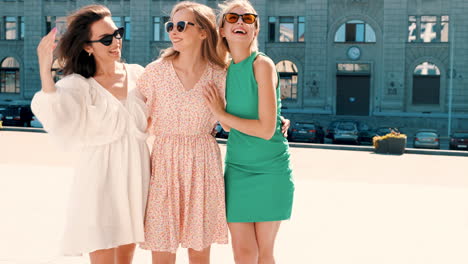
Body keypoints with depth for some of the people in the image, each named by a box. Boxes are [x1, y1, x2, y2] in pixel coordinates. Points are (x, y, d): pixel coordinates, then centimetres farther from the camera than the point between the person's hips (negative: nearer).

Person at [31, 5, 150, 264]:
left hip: (136, 177, 4)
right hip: (100, 179, -4)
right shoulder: (78, 84, -9)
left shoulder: (137, 74, 3)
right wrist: (45, 69, -40)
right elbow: (57, 117, -30)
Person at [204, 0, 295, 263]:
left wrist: (221, 114, -11)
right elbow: (228, 126, 4)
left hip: (269, 170, -4)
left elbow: (266, 129, -18)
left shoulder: (262, 64, -13)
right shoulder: (226, 69, 5)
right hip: (237, 168, 5)